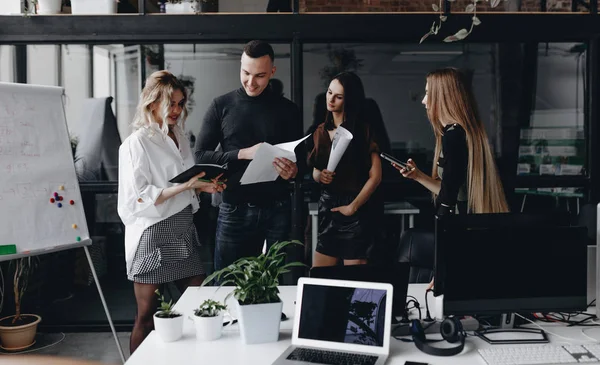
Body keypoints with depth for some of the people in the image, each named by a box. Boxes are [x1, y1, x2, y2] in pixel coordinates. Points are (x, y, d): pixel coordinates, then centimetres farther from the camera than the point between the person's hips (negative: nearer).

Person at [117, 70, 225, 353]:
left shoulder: (180, 138, 12)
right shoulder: (137, 143, -10)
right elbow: (138, 199, -17)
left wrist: (203, 186, 3)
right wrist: (184, 186, -22)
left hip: (184, 232, 7)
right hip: (154, 236, -7)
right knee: (147, 316, 3)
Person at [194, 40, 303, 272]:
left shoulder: (287, 109, 6)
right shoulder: (221, 106, 4)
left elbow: (300, 160, 7)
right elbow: (200, 156, 0)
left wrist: (293, 172, -17)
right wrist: (243, 154, -14)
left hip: (277, 210, 1)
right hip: (235, 210, 0)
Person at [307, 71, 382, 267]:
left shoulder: (363, 130, -8)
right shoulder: (321, 131, 9)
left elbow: (375, 176, -12)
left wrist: (353, 206, -13)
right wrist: (320, 176, -6)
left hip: (353, 212, -6)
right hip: (326, 207, 6)